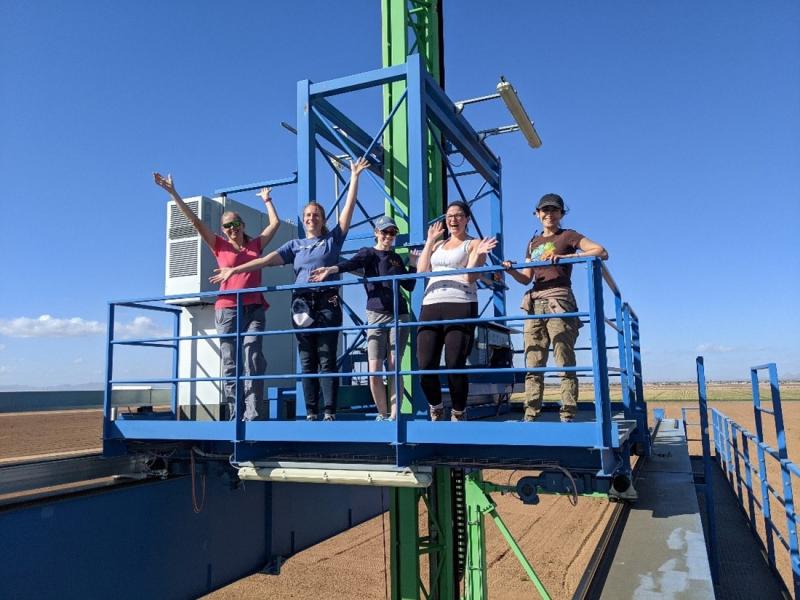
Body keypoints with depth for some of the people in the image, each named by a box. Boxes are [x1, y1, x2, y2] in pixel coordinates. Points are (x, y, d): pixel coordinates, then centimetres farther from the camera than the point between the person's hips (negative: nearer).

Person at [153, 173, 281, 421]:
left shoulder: (255, 244, 15)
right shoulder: (220, 246, 10)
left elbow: (275, 223, 22)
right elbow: (195, 220, 6)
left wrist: (267, 200, 32)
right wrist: (173, 193, 3)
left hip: (254, 308, 1)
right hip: (227, 309, -1)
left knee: (252, 360, -10)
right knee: (230, 364, 0)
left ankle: (252, 414, -13)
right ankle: (234, 415, 3)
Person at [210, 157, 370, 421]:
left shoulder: (333, 238, 12)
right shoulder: (295, 244, 18)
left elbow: (349, 207, 7)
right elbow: (267, 260, 9)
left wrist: (354, 177, 4)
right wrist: (234, 269, 2)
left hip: (327, 303, -3)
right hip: (302, 303, 3)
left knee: (326, 358, -6)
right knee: (307, 361, 1)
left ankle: (330, 412, -7)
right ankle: (311, 413, 3)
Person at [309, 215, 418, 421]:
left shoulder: (396, 258, 17)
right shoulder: (368, 253, 5)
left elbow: (409, 286, 19)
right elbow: (351, 263, -18)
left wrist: (413, 264, 7)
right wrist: (331, 269, -38)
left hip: (399, 315, 2)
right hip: (376, 315, -2)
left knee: (394, 366, -3)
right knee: (374, 372, -7)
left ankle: (394, 415, 3)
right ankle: (383, 414, 11)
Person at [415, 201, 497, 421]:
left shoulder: (474, 244, 11)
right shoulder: (438, 245, 26)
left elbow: (470, 277, -1)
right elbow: (421, 270, 12)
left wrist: (477, 255, -14)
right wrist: (429, 241, 16)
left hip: (461, 306, -4)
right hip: (431, 306, 4)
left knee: (454, 365, -9)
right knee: (425, 365, -4)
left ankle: (459, 413, 11)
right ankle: (436, 409, 19)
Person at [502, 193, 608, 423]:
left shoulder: (568, 236, 6)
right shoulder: (533, 243, 23)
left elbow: (602, 252, -7)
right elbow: (526, 278, 17)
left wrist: (566, 257, -17)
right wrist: (511, 270, -4)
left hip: (559, 302, -5)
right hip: (534, 303, 6)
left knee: (565, 363, -7)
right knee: (533, 365, 1)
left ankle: (568, 416, -5)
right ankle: (530, 416, 3)